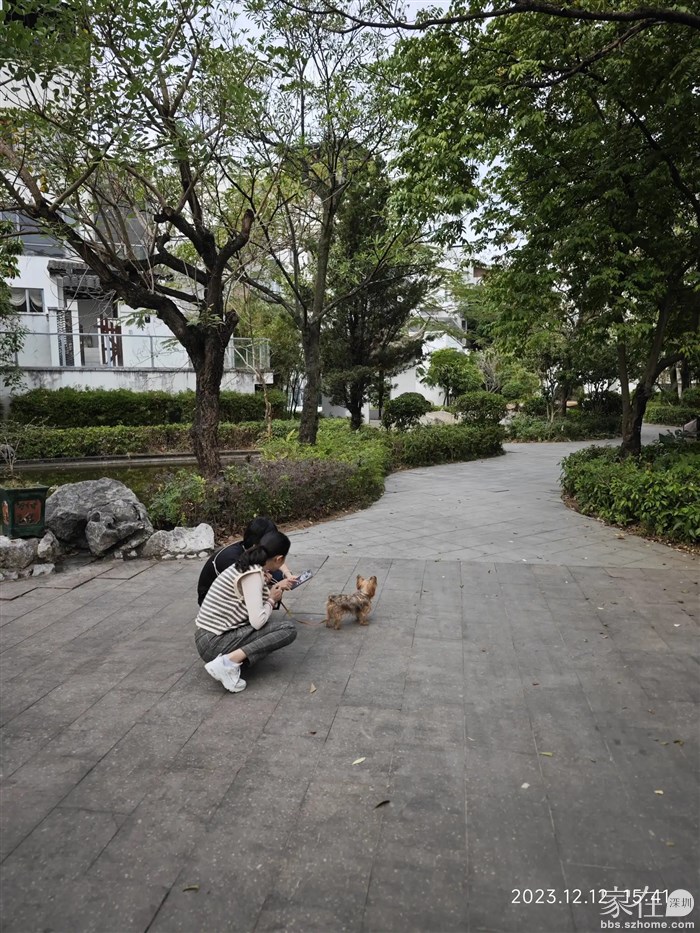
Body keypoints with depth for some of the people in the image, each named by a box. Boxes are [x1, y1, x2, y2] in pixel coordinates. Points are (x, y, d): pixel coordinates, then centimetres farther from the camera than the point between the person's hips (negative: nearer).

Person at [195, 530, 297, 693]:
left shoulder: (247, 565, 8)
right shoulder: (253, 574, -18)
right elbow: (258, 621, -22)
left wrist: (275, 588, 25)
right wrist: (272, 600, -5)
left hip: (207, 636, 10)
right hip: (214, 642, -10)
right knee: (288, 627, -13)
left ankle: (233, 655, 5)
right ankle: (229, 661, -18)